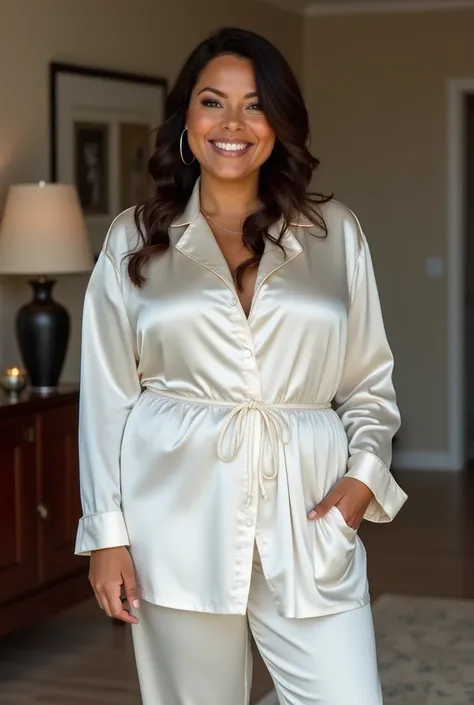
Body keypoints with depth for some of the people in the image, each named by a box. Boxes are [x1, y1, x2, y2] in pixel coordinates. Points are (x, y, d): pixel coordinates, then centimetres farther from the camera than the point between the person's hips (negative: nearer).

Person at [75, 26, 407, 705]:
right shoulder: (134, 240, 6)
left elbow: (369, 380, 12)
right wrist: (107, 531, 0)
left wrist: (365, 470, -5)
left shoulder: (335, 232, 8)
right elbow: (107, 394, 5)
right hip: (180, 511, 0)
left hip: (308, 511, 1)